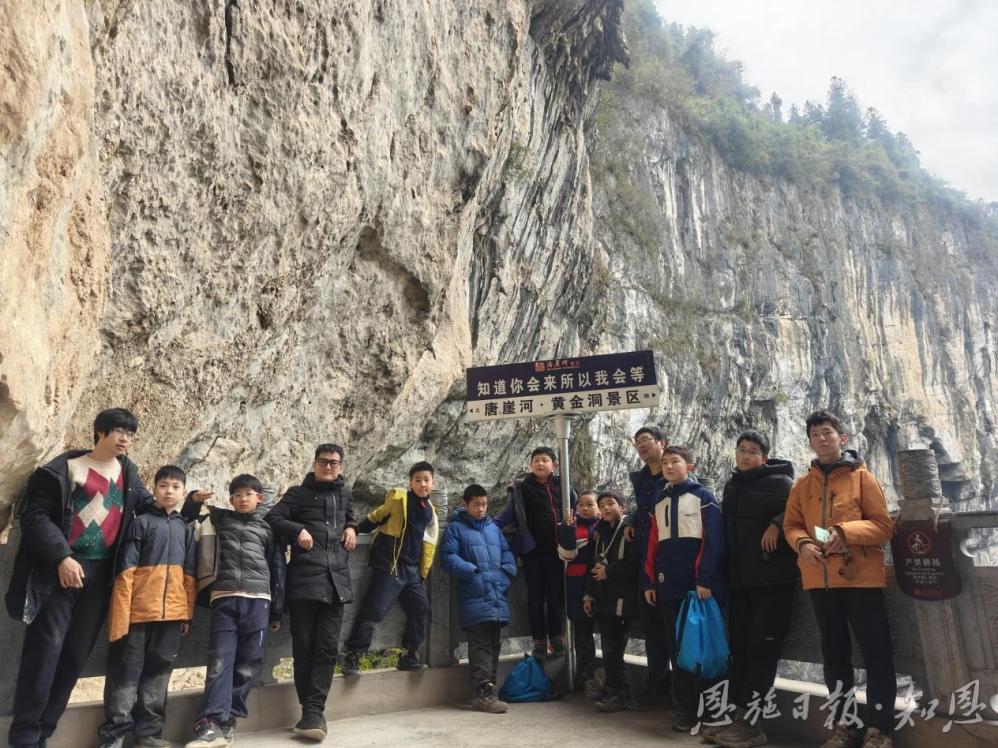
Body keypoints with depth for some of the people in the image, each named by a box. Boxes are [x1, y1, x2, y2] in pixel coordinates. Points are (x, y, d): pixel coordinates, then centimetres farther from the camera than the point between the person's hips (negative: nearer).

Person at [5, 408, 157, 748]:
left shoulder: (128, 472, 11)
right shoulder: (66, 468, -3)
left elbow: (148, 506, 22)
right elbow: (36, 515, -8)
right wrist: (61, 557, -17)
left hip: (102, 572, 5)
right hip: (60, 568, -4)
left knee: (77, 651, 7)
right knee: (46, 647, -5)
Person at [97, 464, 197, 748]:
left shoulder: (186, 529, 14)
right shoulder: (141, 522, 2)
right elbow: (125, 572, -4)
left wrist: (187, 613, 9)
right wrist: (121, 613, -11)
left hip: (172, 612, 4)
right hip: (139, 609, -4)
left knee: (158, 671, 10)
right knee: (127, 671, 2)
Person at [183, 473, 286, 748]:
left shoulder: (268, 529, 14)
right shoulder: (219, 517, 16)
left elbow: (278, 570, 15)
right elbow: (186, 516, 26)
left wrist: (277, 612, 12)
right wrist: (194, 499, 3)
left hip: (257, 600, 1)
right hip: (224, 598, 0)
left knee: (248, 664, 1)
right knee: (220, 661, -7)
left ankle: (227, 720, 12)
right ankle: (211, 724, -5)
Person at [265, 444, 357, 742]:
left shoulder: (345, 494, 17)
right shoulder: (298, 494, 6)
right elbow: (272, 518, 0)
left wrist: (351, 527, 13)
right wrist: (297, 530, -14)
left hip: (335, 580, 3)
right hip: (304, 580, -3)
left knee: (327, 647, -1)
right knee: (304, 646, 0)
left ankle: (313, 710, 5)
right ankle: (313, 710, 11)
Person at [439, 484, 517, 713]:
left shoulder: (494, 527, 17)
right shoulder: (456, 528, 0)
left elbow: (507, 552, 20)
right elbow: (448, 558, -7)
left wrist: (507, 572, 1)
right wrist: (472, 571, -17)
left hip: (497, 597, 6)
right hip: (474, 598, -6)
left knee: (494, 645, 12)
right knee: (481, 647, -6)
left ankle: (489, 689, 23)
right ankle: (482, 693, 0)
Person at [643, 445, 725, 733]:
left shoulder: (703, 497, -1)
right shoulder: (660, 503, 16)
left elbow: (713, 541, -9)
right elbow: (653, 545, 16)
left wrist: (705, 579, -16)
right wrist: (650, 582, 9)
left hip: (699, 585, -5)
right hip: (669, 588, 5)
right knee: (676, 646, 8)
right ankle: (684, 707, 18)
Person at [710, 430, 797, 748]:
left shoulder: (779, 482, -5)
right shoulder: (731, 486, 16)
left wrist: (777, 524, -23)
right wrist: (726, 567, 19)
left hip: (772, 577, -7)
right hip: (739, 578, 7)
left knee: (761, 647, -5)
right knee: (739, 646, 9)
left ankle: (751, 722, 2)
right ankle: (739, 715, 18)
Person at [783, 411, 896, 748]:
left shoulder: (861, 476, -1)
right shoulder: (803, 484, 9)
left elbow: (883, 525, -6)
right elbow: (791, 525, 11)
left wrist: (845, 531, -20)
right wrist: (802, 543, -10)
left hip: (862, 576, -4)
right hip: (820, 578, 4)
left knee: (876, 652, 1)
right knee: (834, 653, 13)